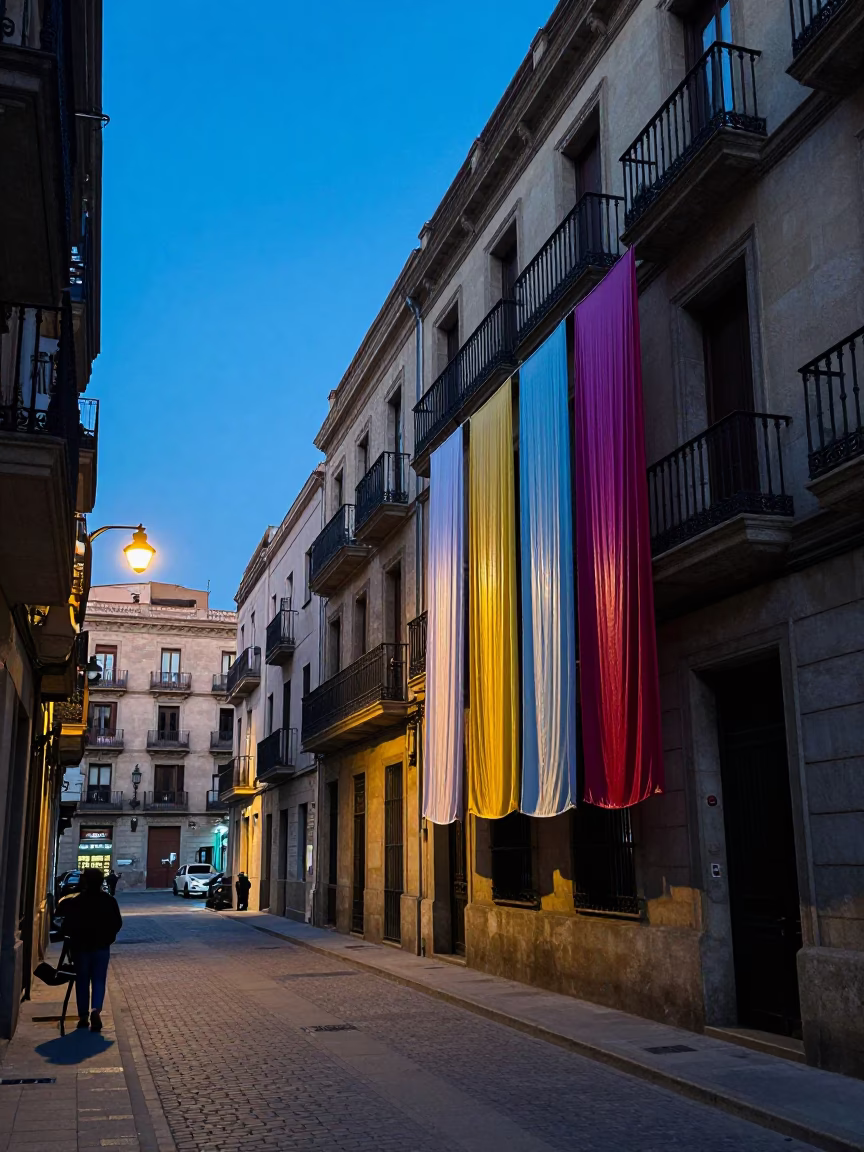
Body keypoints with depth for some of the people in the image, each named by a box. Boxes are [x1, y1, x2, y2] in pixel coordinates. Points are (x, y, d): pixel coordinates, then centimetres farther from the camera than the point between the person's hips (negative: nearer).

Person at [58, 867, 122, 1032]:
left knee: (82, 981, 12)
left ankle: (83, 1016, 14)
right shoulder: (109, 901, -4)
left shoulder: (74, 900, -7)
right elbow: (118, 923, 1)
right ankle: (96, 1010, -16)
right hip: (102, 947, 0)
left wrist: (70, 935, 15)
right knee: (98, 981, 6)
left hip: (80, 946, 0)